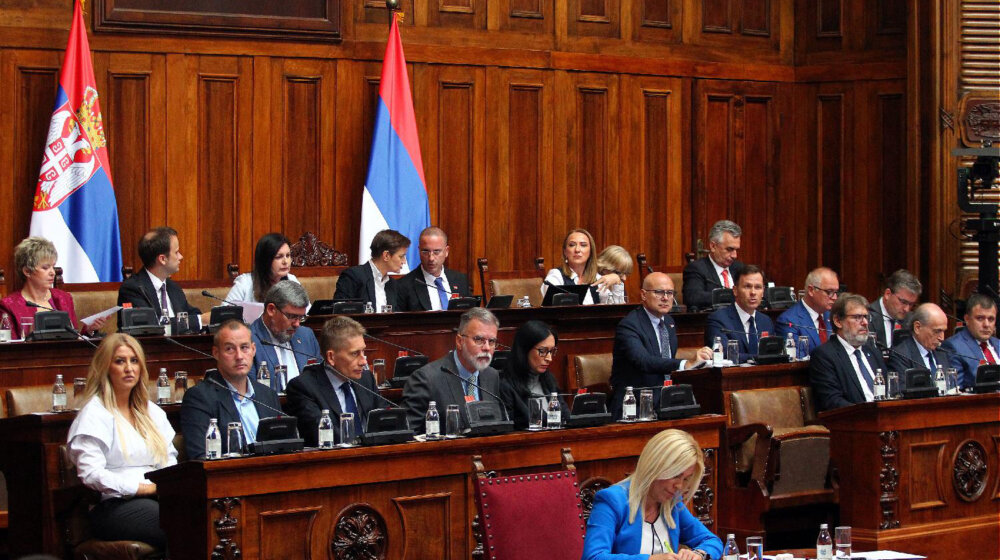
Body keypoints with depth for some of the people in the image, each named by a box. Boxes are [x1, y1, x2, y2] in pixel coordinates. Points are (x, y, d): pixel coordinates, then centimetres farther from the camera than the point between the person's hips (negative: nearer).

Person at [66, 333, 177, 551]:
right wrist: (148, 487, -12)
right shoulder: (94, 414, 3)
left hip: (155, 499, 6)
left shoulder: (152, 411, 25)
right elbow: (91, 474, -8)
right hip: (113, 507, -6)